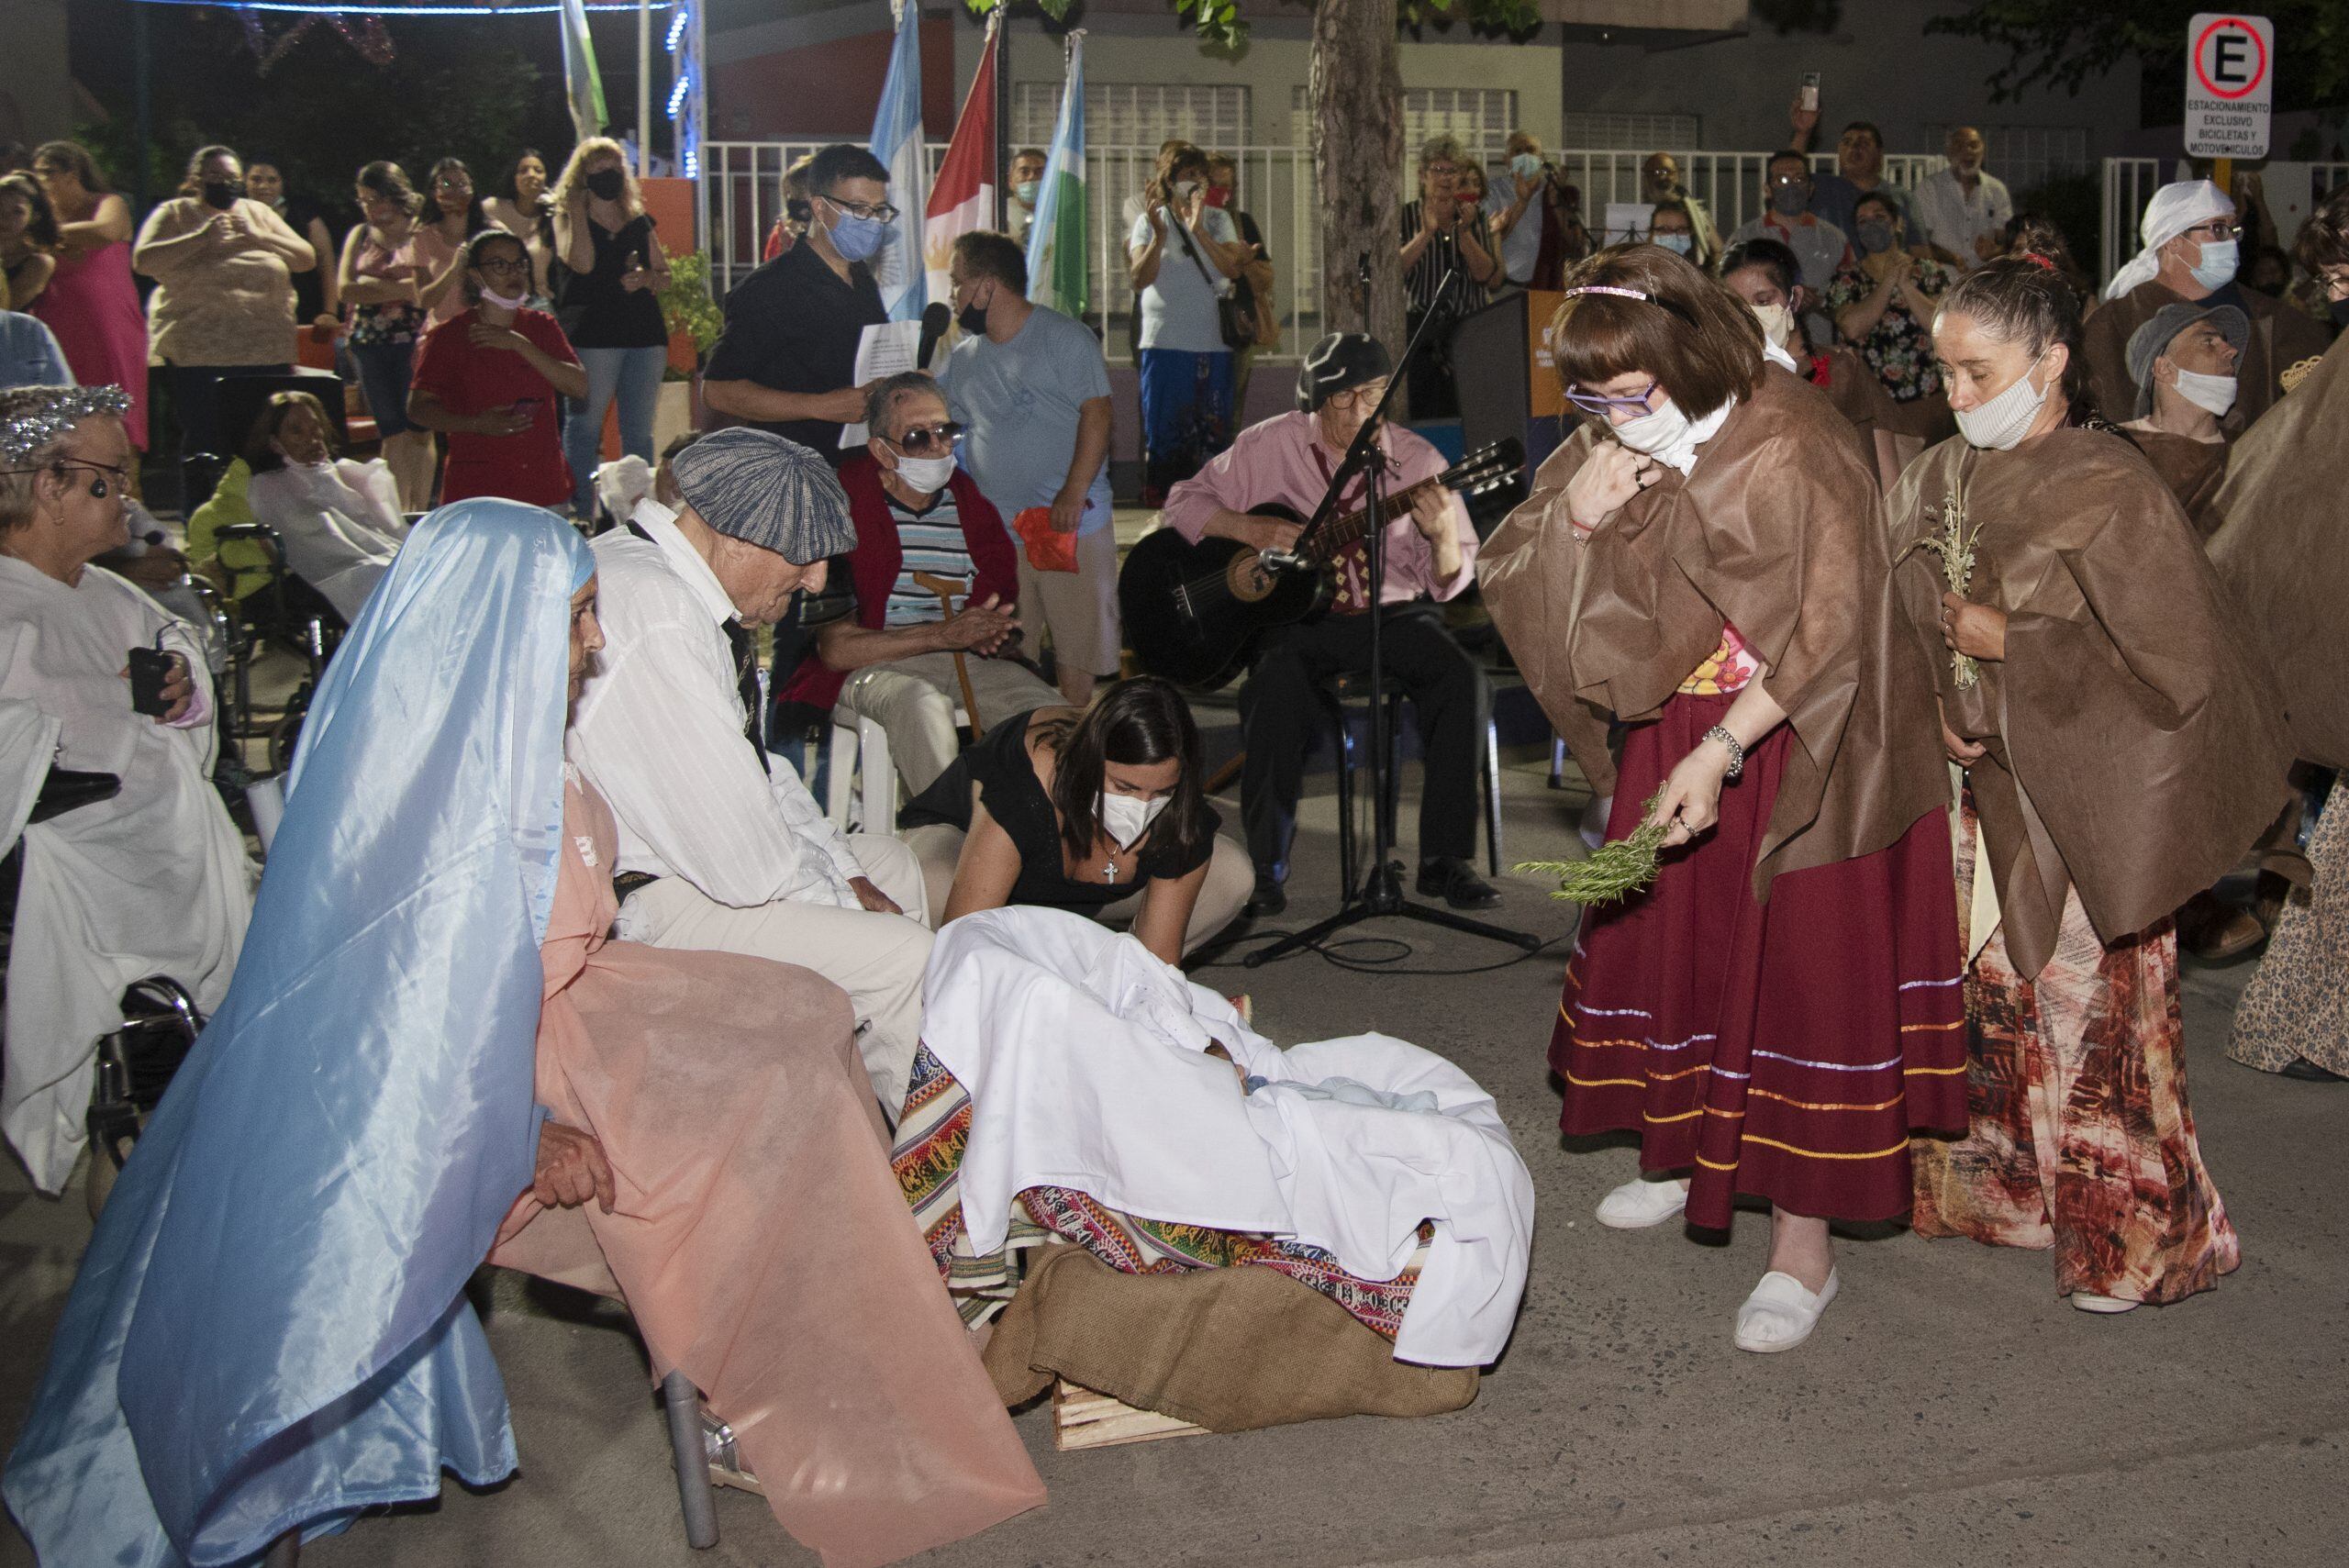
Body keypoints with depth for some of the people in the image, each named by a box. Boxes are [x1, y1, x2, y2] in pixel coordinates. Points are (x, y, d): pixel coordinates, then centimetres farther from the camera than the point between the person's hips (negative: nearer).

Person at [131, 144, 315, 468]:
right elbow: (143, 260, -8)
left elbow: (306, 257, 11)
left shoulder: (257, 212, 18)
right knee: (205, 443, -6)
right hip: (198, 354, -3)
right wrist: (202, 238, -13)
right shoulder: (175, 213, 7)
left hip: (267, 351, 3)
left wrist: (258, 237, -3)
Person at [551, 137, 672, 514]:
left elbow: (664, 276, 18)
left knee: (639, 430, 7)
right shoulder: (568, 219, 6)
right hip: (592, 336, -4)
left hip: (645, 331, 4)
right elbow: (581, 263, -14)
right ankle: (581, 515, -1)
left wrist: (646, 278, -4)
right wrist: (577, 211, -9)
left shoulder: (639, 221, 18)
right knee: (585, 427, -4)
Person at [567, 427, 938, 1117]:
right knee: (910, 960, -16)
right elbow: (741, 862, -27)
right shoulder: (656, 623, -28)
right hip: (638, 905, -12)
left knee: (893, 864, 21)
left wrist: (850, 876, 8)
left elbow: (756, 767, 16)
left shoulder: (671, 577, 6)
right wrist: (846, 903, -9)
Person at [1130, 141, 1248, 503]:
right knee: (1164, 433, -3)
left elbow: (1233, 268, -4)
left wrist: (1199, 231, -15)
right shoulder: (1150, 221, 7)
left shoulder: (1218, 220, 12)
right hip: (1164, 342, -2)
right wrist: (1159, 236, -19)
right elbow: (1139, 279, -5)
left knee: (1214, 432, 2)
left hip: (1214, 343, 2)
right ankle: (1160, 504, 4)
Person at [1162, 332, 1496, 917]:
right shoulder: (1271, 445, 0)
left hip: (1392, 612, 2)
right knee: (1277, 689, -33)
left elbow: (1450, 581, 0)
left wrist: (1443, 537, -23)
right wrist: (1249, 529, -14)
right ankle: (1264, 866, -19)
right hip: (1296, 615, -1)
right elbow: (1183, 502, 4)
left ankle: (1443, 859, -15)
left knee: (1463, 679, -25)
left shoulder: (1415, 460, 0)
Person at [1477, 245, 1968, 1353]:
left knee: (1799, 968, -3)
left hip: (1792, 753, -6)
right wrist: (1575, 514, -18)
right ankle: (1682, 1156, 35)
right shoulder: (1614, 449, 1)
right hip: (1670, 744, 7)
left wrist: (1721, 754, -29)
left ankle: (1804, 1245, 5)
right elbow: (1511, 585, 2)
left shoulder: (1788, 451, -20)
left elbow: (1821, 636, -22)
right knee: (1659, 940, 13)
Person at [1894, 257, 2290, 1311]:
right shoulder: (1938, 480, 4)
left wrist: (2009, 644, -16)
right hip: (1974, 790, 5)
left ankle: (2128, 1233, 19)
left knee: (2087, 1016, 2)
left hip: (2079, 808, -5)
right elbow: (1902, 623, 15)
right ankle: (2000, 1188, 30)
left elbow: (2172, 661, -16)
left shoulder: (2109, 489, -14)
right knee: (1986, 1000, 11)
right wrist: (1942, 710, -3)